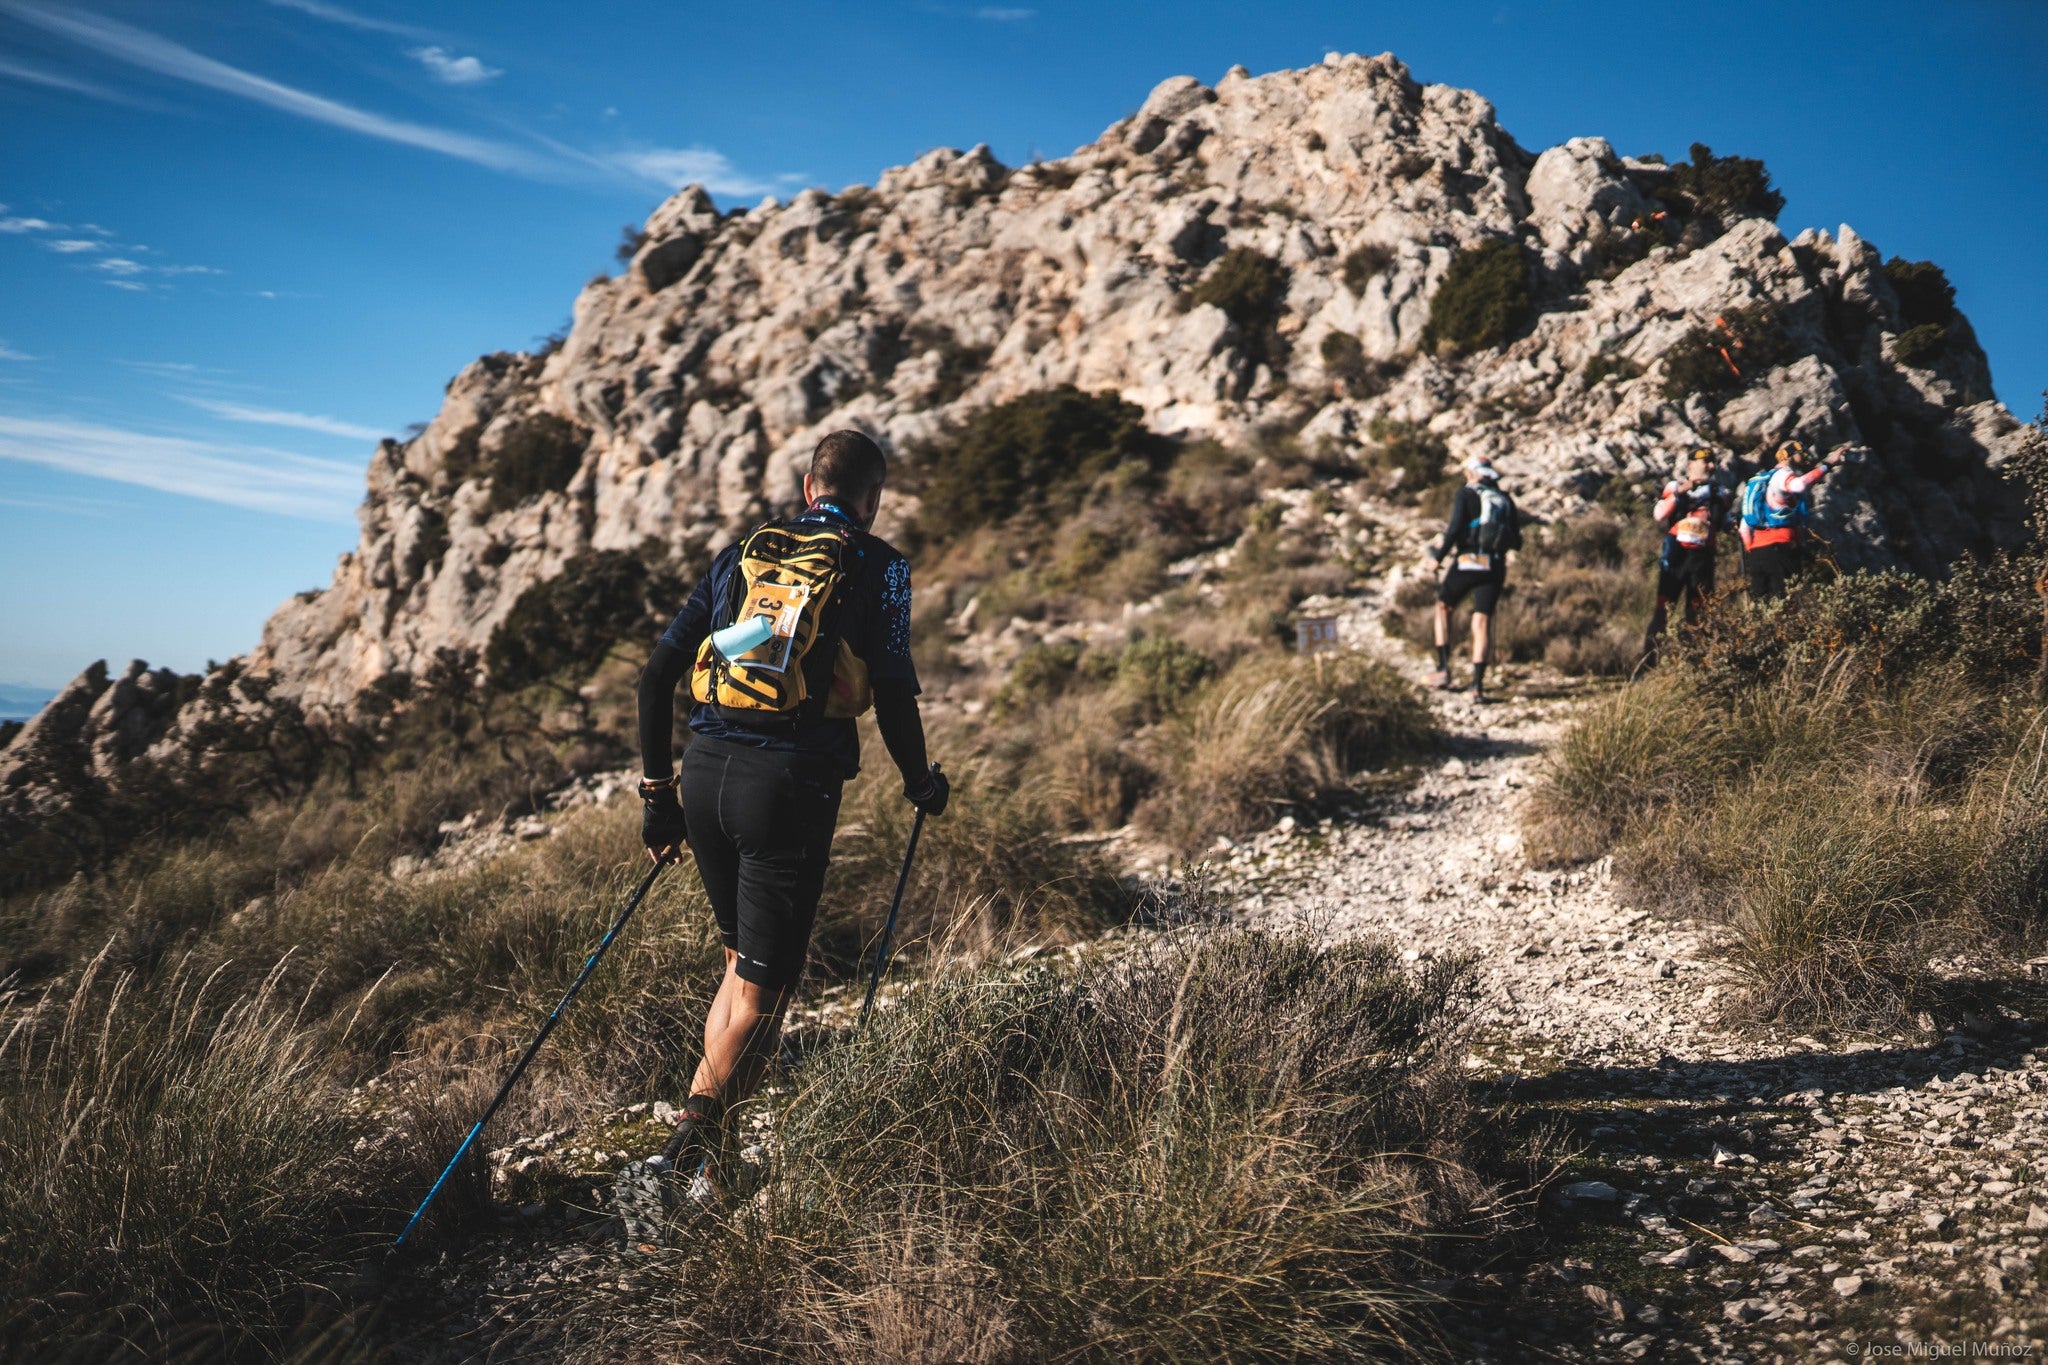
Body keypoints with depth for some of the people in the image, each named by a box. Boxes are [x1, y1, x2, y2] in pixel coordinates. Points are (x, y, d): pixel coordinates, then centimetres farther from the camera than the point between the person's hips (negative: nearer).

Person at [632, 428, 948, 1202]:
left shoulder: (740, 556, 17)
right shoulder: (878, 566, 5)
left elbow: (657, 676, 12)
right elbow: (893, 693, -3)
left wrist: (658, 792, 18)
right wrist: (921, 783, 14)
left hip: (704, 775, 5)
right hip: (790, 786, -5)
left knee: (742, 956, 23)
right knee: (764, 979, 4)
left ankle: (717, 1105, 25)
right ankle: (694, 1133, -5)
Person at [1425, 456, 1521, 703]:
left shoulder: (1465, 495, 0)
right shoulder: (1506, 500, 15)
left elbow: (1456, 528, -13)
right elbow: (1516, 541, 13)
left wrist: (1438, 555, -4)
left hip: (1468, 562, -3)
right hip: (1495, 568, 4)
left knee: (1442, 607, 18)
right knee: (1482, 623, 1)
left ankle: (1443, 669, 13)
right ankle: (1478, 685, -8)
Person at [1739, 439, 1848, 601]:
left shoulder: (1759, 481, 27)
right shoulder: (1782, 474, 1)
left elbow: (1745, 527, 25)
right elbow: (1799, 485, -25)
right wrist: (1827, 464, -20)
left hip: (1756, 551, 9)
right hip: (1780, 549, -9)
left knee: (1760, 604, 6)